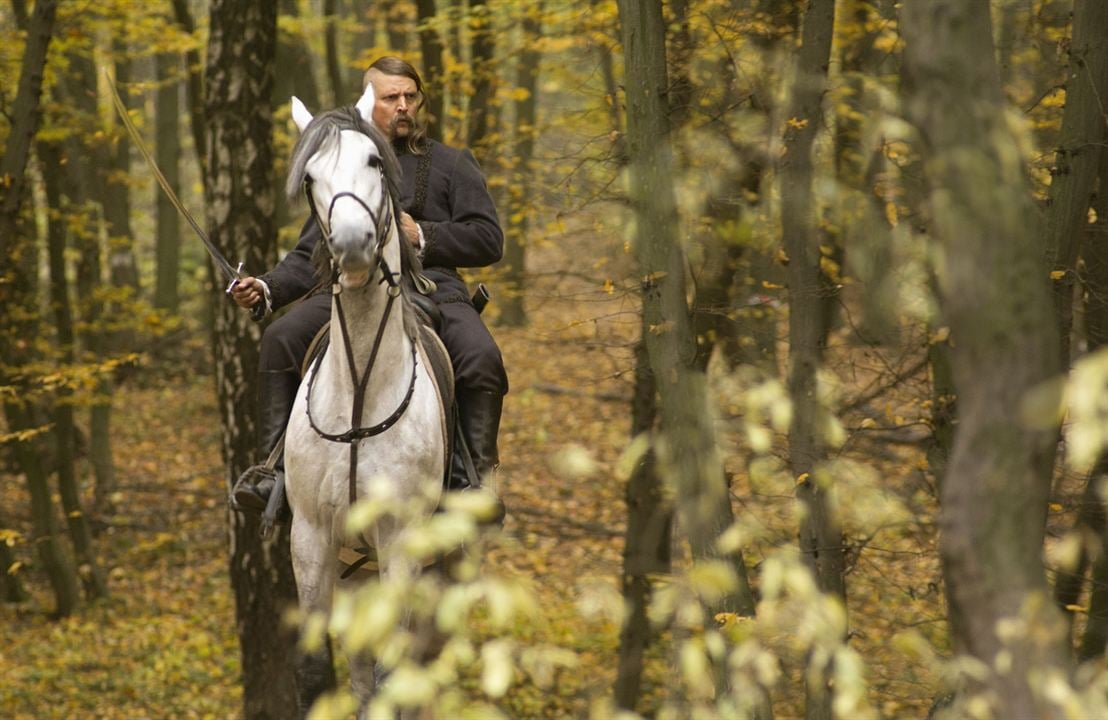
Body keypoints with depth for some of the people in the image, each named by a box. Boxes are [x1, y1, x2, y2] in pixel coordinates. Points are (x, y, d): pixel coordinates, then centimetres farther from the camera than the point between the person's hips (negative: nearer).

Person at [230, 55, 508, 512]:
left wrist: (422, 235, -7)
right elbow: (312, 254, 23)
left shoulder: (452, 165, 15)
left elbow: (489, 240, 7)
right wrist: (268, 288, 5)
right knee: (281, 340, -24)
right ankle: (272, 467, -21)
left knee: (480, 356, -32)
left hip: (432, 287, -2)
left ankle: (474, 475, -23)